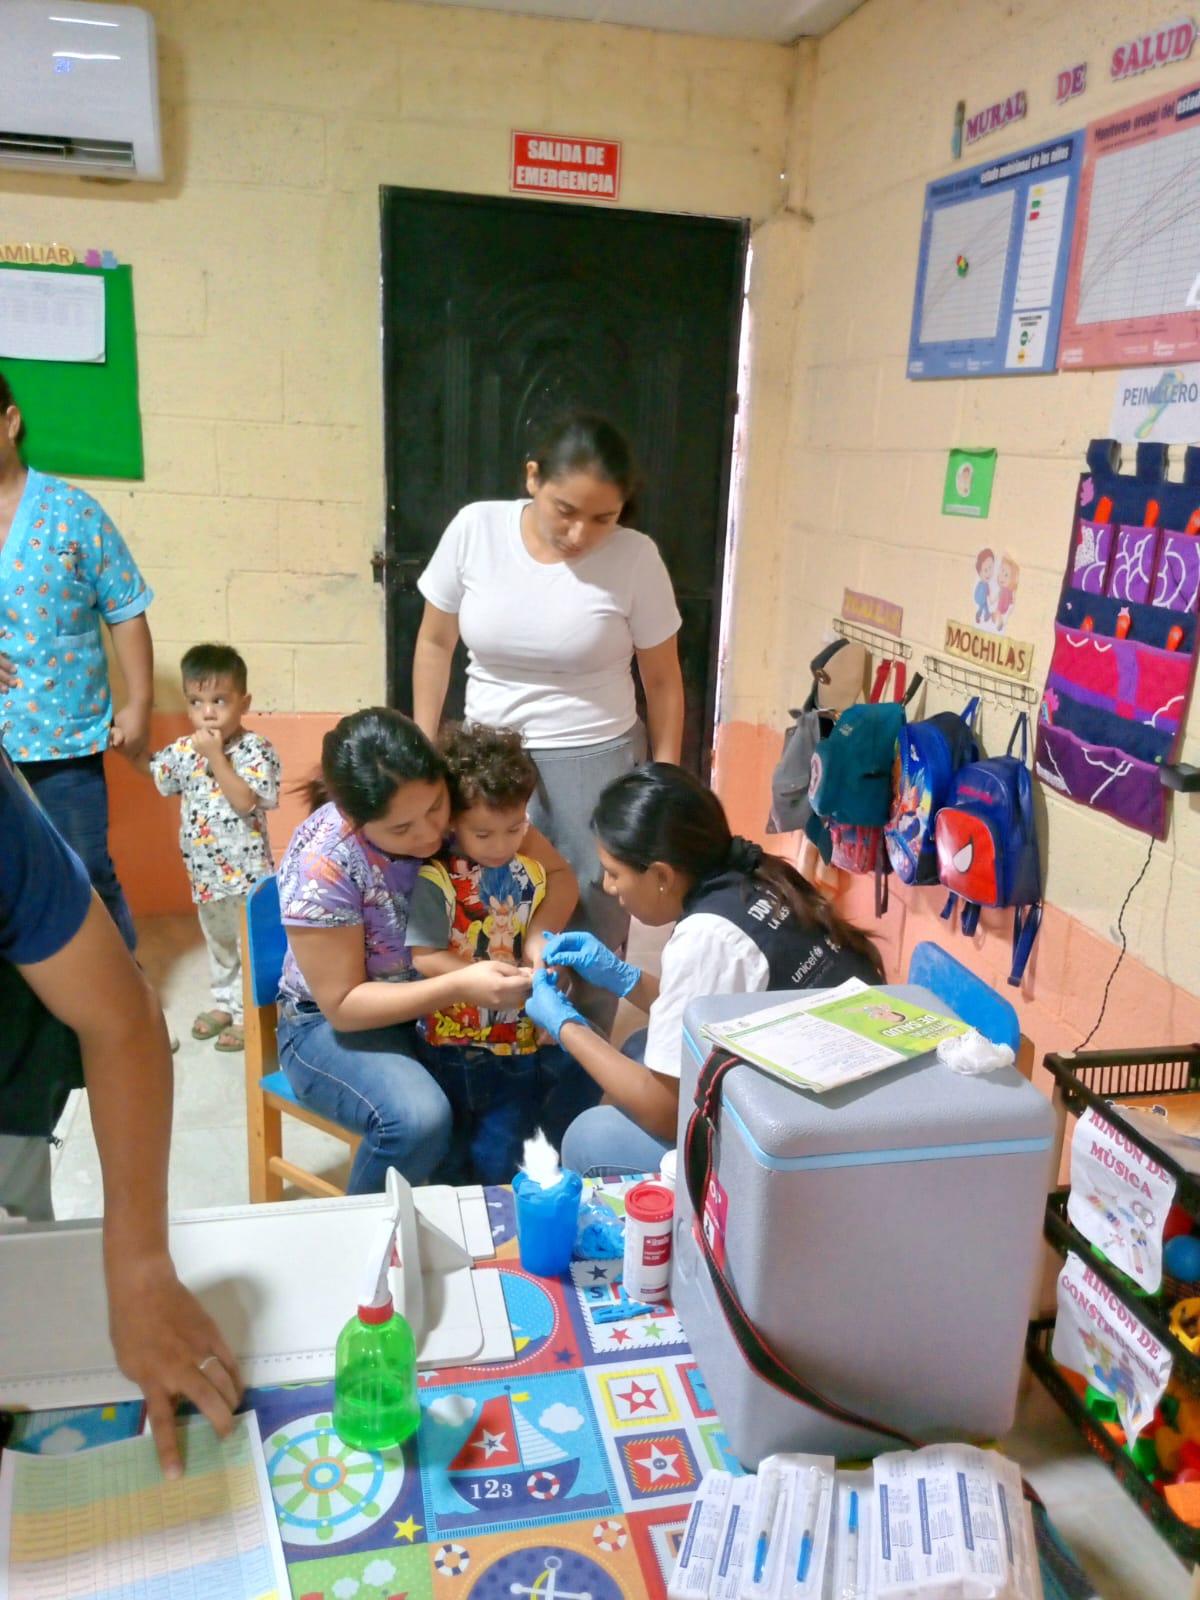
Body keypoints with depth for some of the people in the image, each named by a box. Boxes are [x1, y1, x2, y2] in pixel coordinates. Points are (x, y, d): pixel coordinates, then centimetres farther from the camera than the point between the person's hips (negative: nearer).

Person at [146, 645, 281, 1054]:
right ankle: (224, 1003, 39)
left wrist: (215, 757, -27)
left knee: (251, 946, 7)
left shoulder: (256, 749, -17)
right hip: (205, 872, 7)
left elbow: (246, 802, -28)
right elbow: (153, 775, 18)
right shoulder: (184, 749, 1)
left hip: (247, 872, -7)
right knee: (218, 943, 23)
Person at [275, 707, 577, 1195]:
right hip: (334, 1022, -4)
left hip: (443, 999, 5)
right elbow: (343, 1005, -23)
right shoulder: (323, 863, -28)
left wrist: (540, 938, -27)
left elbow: (558, 874, -6)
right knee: (420, 1121, -32)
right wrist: (459, 987, -34)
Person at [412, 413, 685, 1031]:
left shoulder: (636, 557, -11)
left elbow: (662, 680, 0)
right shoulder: (474, 529, -8)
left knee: (593, 927, 7)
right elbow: (435, 642, 5)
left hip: (596, 762, -1)